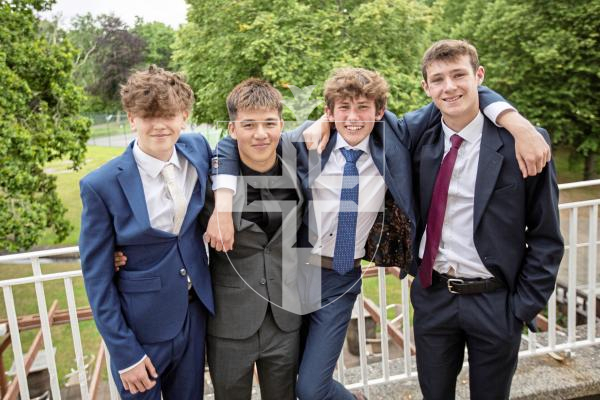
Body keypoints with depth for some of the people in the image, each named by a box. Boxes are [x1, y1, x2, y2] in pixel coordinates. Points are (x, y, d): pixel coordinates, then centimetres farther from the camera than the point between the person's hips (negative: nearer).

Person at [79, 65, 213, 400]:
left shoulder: (197, 149, -8)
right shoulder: (101, 185, -17)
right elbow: (97, 276, -11)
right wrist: (124, 353, -10)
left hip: (196, 315, 4)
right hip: (140, 326, -3)